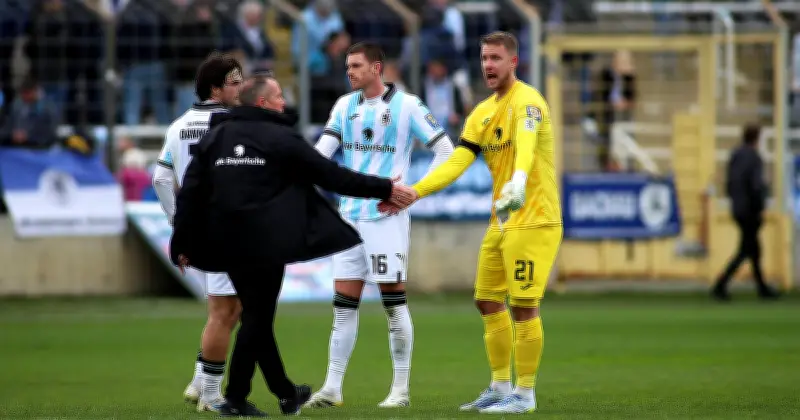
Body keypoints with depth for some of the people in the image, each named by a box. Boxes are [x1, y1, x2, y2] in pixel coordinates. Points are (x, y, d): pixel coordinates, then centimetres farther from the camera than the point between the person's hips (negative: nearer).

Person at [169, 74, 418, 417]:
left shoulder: (214, 137, 10)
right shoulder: (280, 138, -4)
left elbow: (190, 192, 5)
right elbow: (332, 176, -4)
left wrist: (182, 244, 8)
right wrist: (385, 189, 2)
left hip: (228, 244, 6)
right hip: (265, 244, -6)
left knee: (257, 317, 14)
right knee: (257, 319, 1)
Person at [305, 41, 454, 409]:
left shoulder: (406, 106, -5)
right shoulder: (345, 106, 10)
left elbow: (445, 151, -3)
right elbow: (323, 150, 1)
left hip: (386, 215, -5)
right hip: (349, 215, 5)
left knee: (394, 302, -3)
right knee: (343, 305, 4)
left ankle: (400, 389, 4)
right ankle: (332, 388, 6)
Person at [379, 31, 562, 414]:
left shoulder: (526, 101, -16)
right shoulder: (483, 113, 11)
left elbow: (526, 143, -37)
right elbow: (456, 163, 4)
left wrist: (519, 180, -57)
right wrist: (413, 193, -8)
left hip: (533, 220, -9)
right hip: (502, 222, 9)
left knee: (523, 306, -8)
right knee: (488, 301, 13)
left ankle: (525, 394, 0)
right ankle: (500, 388, 22)